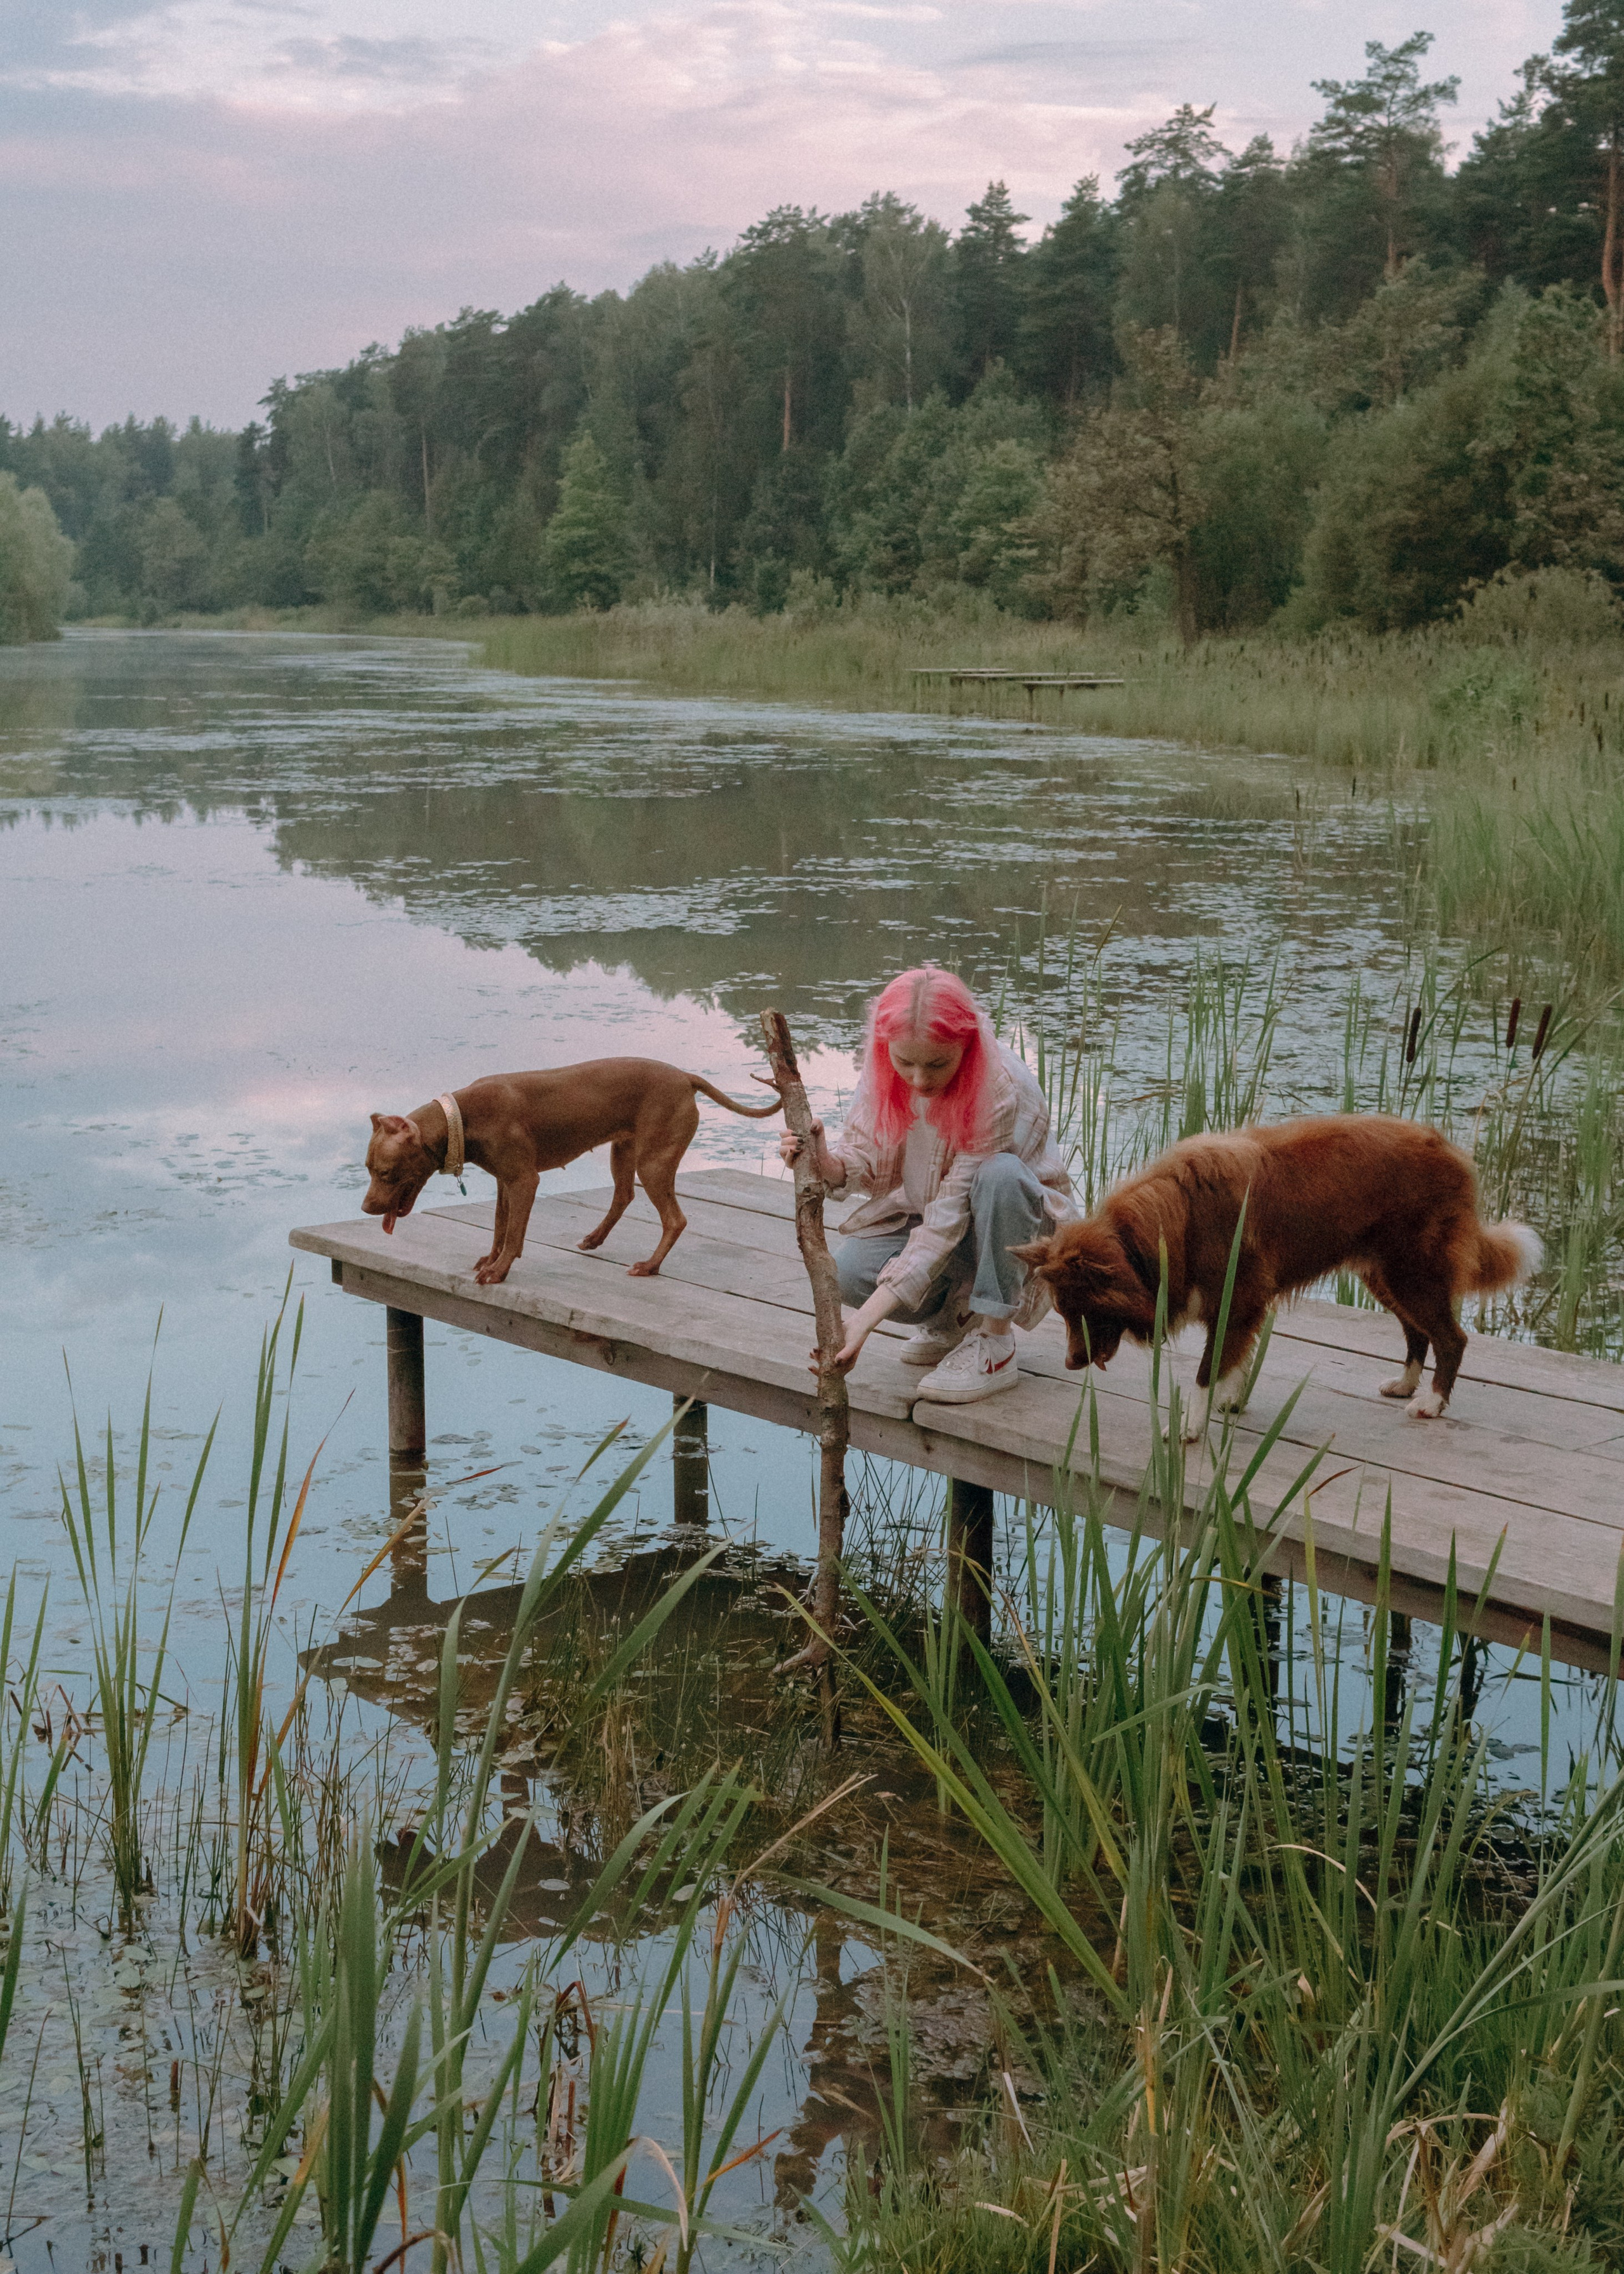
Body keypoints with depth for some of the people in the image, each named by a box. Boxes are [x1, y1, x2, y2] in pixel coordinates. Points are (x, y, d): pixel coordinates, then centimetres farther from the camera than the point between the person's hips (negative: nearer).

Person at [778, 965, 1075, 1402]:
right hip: (927, 1214, 5)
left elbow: (948, 1222, -34)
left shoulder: (1001, 1092, -32)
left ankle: (995, 1344, -24)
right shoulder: (885, 1071, -16)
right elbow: (869, 1160, -6)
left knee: (1000, 1172, -38)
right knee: (850, 1270, -24)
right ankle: (954, 1315, 7)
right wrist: (826, 1162, -33)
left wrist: (865, 1319, -38)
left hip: (1024, 1226, -4)